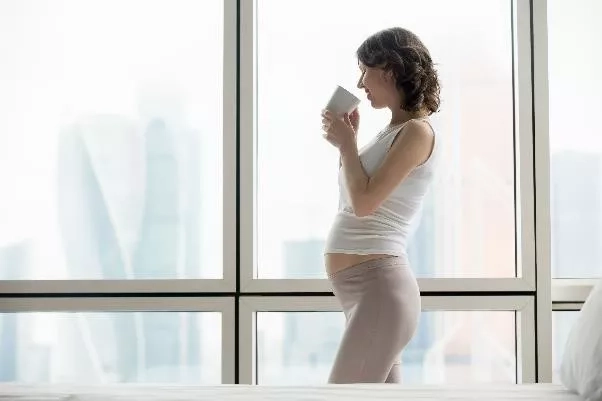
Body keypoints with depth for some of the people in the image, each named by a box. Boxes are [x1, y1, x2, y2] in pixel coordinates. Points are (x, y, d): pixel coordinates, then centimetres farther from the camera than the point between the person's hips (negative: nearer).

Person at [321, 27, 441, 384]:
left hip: (379, 286, -10)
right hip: (365, 289, 10)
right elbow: (358, 198, 24)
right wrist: (349, 138, 18)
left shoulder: (417, 131, -9)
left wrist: (346, 142, -4)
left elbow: (364, 201, -17)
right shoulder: (393, 133, 18)